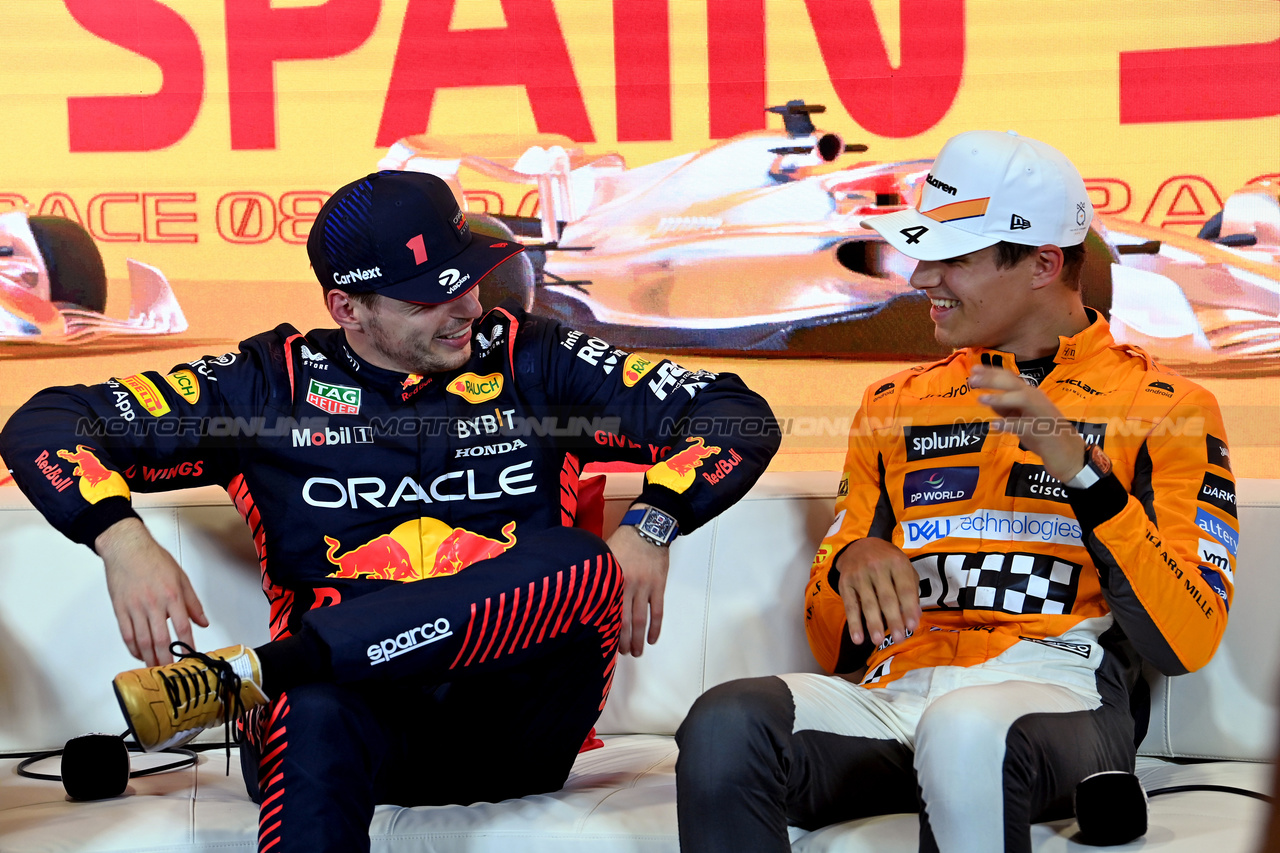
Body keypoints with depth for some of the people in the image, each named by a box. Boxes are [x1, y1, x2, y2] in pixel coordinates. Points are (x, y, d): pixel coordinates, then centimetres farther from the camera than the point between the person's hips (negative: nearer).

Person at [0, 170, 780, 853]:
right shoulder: (275, 383, 9)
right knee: (314, 716, -38)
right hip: (356, 702, -1)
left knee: (582, 565, -30)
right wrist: (123, 540, -13)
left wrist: (649, 525, -11)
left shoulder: (532, 362, 11)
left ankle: (247, 675, -35)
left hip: (515, 727, 2)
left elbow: (740, 417, 7)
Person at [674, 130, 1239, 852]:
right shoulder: (898, 405, 24)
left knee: (965, 732, -41)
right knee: (725, 727, -29)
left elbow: (1186, 644, -3)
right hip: (893, 690, 4)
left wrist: (1083, 472, -12)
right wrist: (851, 567, -1)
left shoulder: (1164, 408, 11)